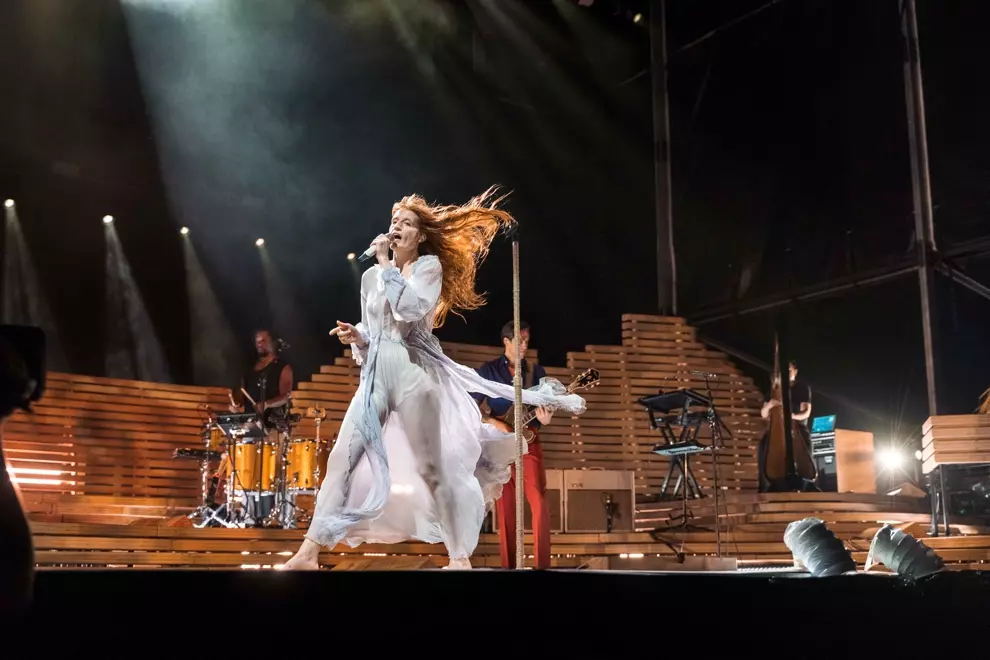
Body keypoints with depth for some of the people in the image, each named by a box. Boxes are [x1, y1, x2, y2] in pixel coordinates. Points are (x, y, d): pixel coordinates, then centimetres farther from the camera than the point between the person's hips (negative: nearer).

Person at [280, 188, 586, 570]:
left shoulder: (429, 266, 1)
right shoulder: (371, 276, 16)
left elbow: (411, 308, -18)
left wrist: (386, 263, -10)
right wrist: (355, 337, -1)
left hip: (416, 372, -5)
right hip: (377, 375, 5)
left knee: (437, 464, -4)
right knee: (343, 457, -5)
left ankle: (460, 558, 4)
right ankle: (309, 552, -4)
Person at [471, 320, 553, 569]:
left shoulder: (537, 371, 11)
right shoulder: (488, 370, 5)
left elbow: (546, 405, 8)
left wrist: (545, 419, -15)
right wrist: (494, 423, -13)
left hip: (528, 441, 1)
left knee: (540, 502, -11)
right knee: (506, 506, 2)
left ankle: (542, 564, -7)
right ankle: (508, 565, 8)